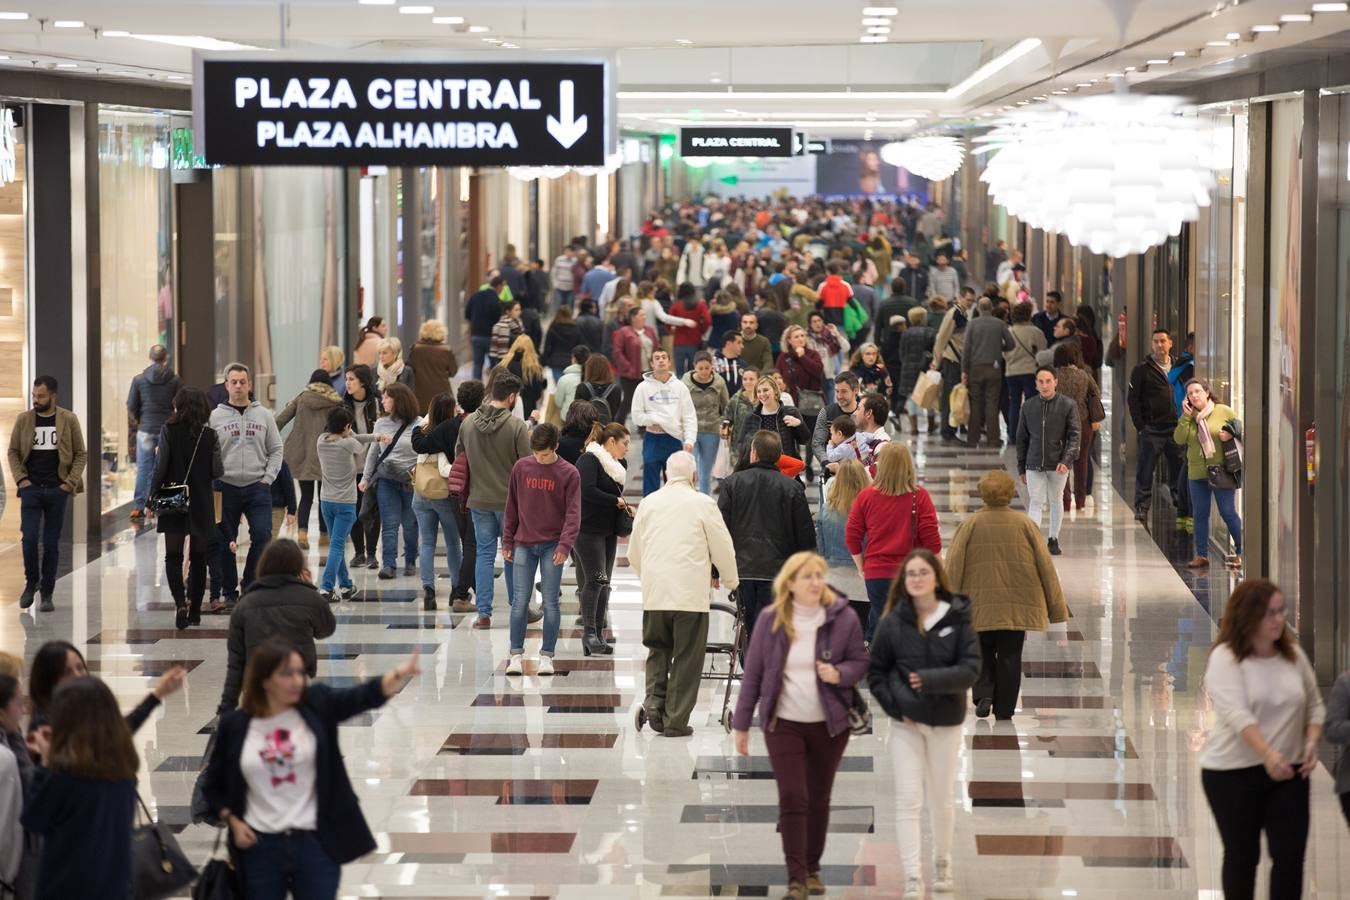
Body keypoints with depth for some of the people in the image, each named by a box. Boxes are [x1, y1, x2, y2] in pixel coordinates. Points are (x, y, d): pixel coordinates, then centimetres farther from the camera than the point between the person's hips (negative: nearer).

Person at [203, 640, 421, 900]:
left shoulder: (317, 706, -2)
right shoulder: (235, 725, -2)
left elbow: (365, 696, -18)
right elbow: (212, 785, 10)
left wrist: (401, 674, -36)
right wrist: (232, 821, -5)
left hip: (316, 844, 0)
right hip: (261, 848, 0)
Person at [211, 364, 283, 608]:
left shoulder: (264, 416, 8)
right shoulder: (215, 417, 3)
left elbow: (276, 451, 10)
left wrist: (268, 478, -2)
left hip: (257, 487, 1)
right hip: (226, 488, 0)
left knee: (262, 536, -11)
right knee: (225, 543, 3)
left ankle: (250, 584, 5)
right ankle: (230, 593, 13)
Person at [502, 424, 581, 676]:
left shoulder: (569, 473, -4)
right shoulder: (521, 468, 3)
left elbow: (573, 513, -8)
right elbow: (512, 507, 9)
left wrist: (565, 545, -19)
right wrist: (507, 542, 7)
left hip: (552, 546, -2)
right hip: (524, 544, 2)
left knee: (550, 602, 0)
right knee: (520, 601, 0)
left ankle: (547, 656, 7)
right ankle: (516, 655, 6)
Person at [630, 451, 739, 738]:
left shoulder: (648, 503, 9)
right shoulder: (702, 504, -2)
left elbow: (634, 551, 17)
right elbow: (723, 548, 3)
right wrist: (729, 581, 21)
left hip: (654, 593, 3)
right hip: (691, 593, -3)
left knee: (658, 650, 17)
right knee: (686, 657, 4)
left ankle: (654, 699, -6)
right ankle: (676, 721, 4)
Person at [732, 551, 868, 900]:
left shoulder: (842, 617, -5)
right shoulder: (770, 620, -4)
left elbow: (860, 662, 3)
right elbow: (753, 672, 2)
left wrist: (839, 673, -21)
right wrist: (742, 725, 5)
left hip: (829, 723, 1)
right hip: (783, 723, -1)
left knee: (818, 799, 10)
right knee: (792, 799, -8)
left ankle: (812, 870, 25)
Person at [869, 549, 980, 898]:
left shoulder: (958, 619, -5)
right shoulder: (894, 621, -2)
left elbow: (970, 669, -11)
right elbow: (876, 670, 4)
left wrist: (929, 680, -22)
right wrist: (894, 705, -8)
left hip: (946, 723, 0)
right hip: (906, 724, 0)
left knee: (941, 801, 12)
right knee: (908, 800, -6)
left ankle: (942, 864, 34)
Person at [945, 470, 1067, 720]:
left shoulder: (969, 525, -4)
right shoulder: (1025, 524, 0)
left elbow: (953, 568, -6)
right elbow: (1046, 566, 3)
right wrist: (1057, 607, 9)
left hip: (979, 605, 0)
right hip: (1017, 606, 0)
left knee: (982, 652, 17)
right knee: (1009, 656, 7)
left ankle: (984, 693, -4)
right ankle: (1004, 710, 7)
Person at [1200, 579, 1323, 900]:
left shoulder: (1293, 653, 5)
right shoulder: (1226, 658, -11)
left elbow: (1314, 705, 14)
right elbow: (1236, 713, -24)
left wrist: (1311, 743, -6)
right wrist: (1268, 754, -38)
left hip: (1288, 771, 4)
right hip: (1233, 772, -4)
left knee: (1291, 854, -1)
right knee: (1242, 855, 6)